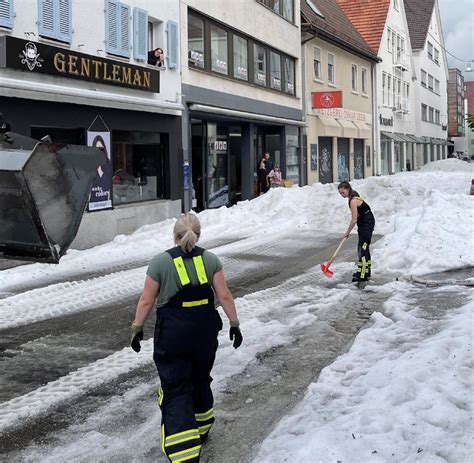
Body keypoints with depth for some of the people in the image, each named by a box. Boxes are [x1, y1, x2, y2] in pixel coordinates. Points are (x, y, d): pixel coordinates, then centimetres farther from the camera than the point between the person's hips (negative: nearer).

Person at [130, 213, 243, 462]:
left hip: (172, 335, -3)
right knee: (200, 381, 24)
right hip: (205, 332, 3)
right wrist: (234, 324, 6)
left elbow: (146, 301, -5)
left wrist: (137, 328, 5)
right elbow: (224, 295, -2)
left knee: (176, 391, 0)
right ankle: (201, 429, 44)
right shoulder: (210, 259, 0)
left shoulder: (160, 262, -7)